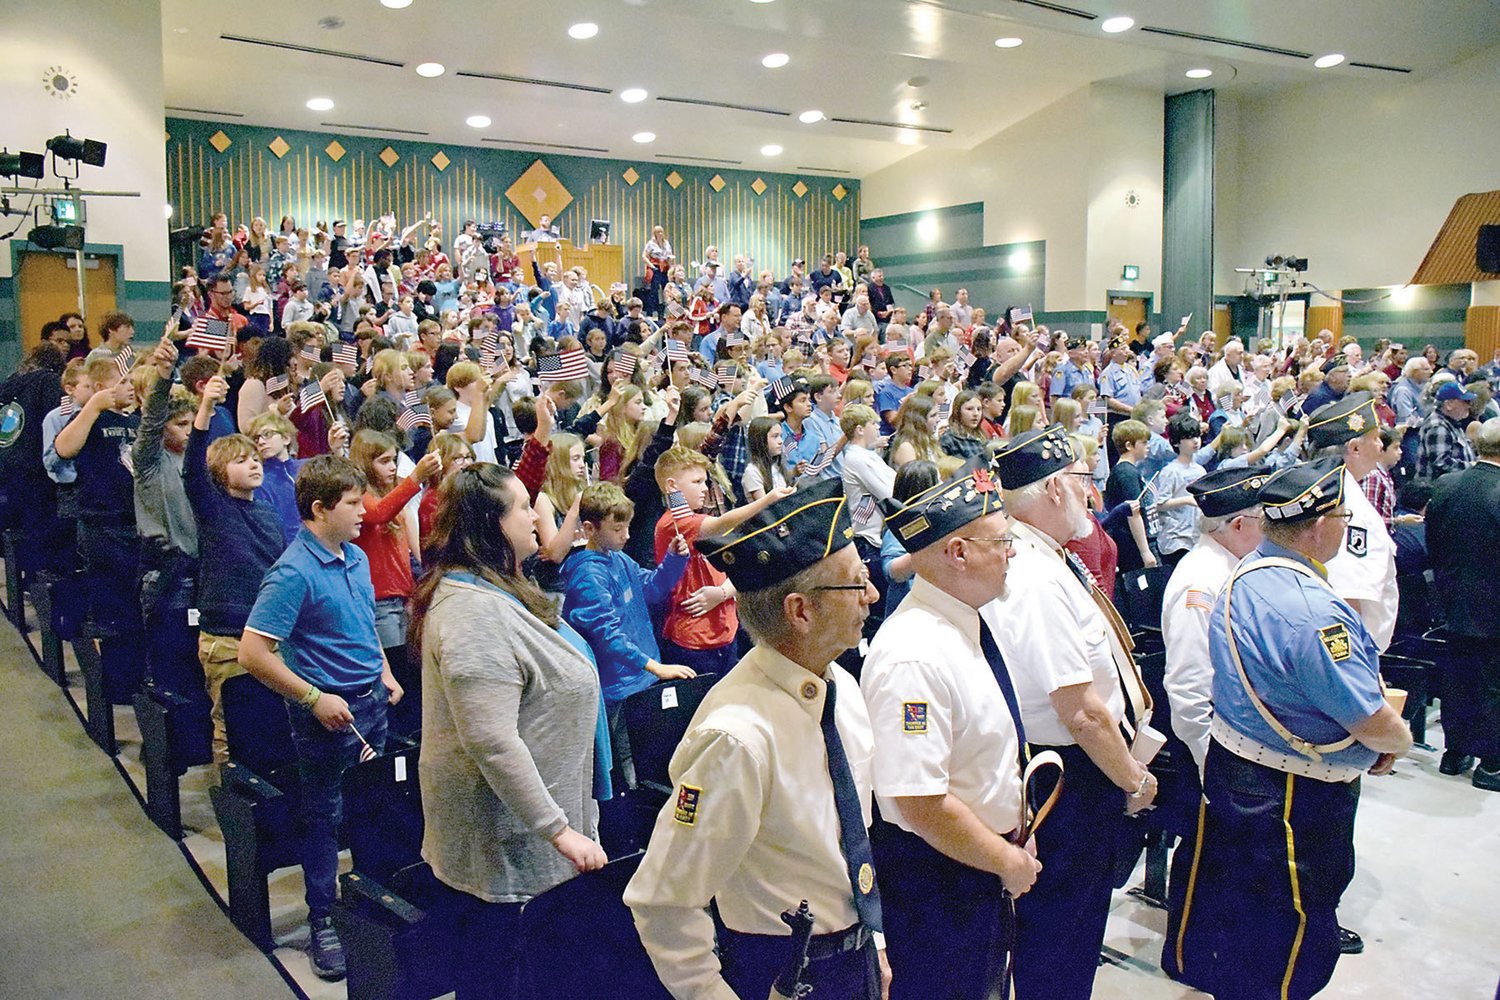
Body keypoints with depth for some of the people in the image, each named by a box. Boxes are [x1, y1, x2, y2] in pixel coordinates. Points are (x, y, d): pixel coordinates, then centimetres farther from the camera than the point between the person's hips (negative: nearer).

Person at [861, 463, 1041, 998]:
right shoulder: (913, 657, -29)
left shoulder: (968, 624, 1)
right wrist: (1009, 863, -17)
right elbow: (920, 802, -30)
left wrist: (1015, 838, 8)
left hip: (987, 869, 9)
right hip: (934, 879, -9)